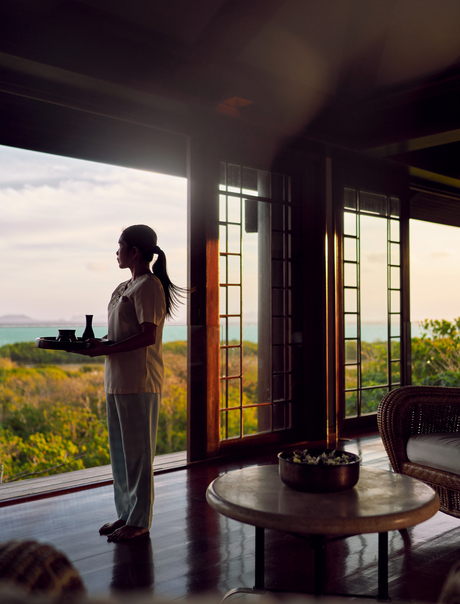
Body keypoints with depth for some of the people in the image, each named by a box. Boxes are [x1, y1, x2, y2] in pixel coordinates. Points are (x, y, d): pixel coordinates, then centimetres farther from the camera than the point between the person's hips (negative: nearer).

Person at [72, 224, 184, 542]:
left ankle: (140, 521, 12)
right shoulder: (125, 287, 18)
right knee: (120, 451, 16)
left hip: (139, 382, -10)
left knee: (138, 452, 0)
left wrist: (105, 349, -18)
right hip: (118, 379, 10)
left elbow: (148, 335, -19)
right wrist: (98, 343, 3)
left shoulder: (149, 286, -12)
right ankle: (126, 513, 28)